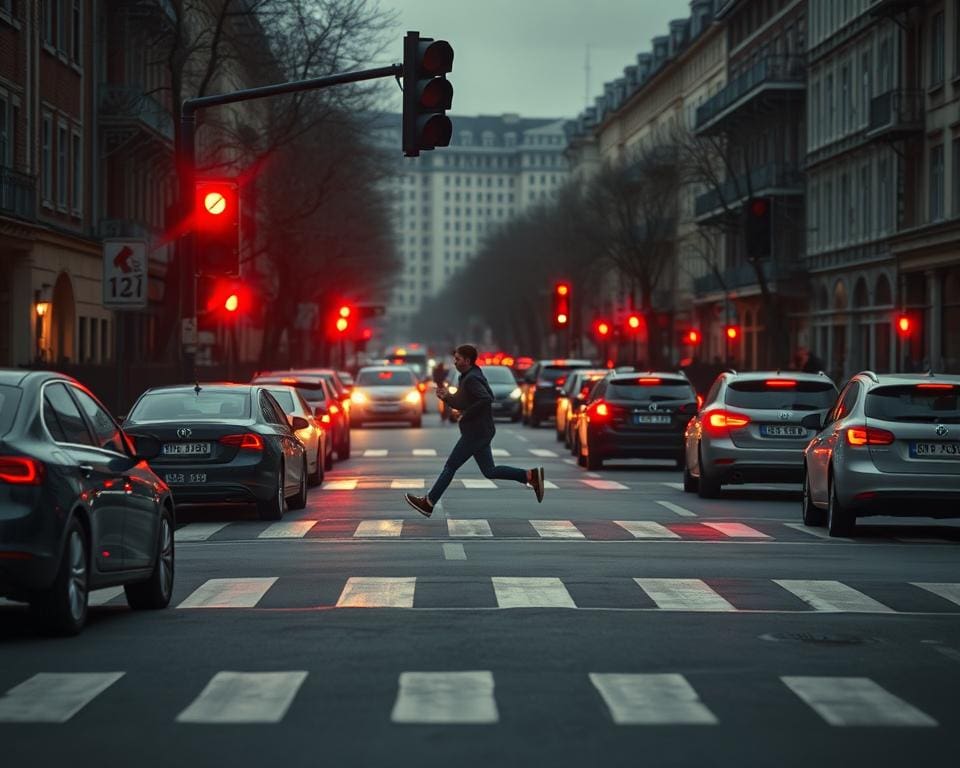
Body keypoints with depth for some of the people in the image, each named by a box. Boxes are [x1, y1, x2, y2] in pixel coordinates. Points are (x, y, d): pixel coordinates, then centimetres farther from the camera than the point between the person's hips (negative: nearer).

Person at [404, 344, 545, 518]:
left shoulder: (472, 379, -16)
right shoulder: (468, 377, 16)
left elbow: (486, 399, -31)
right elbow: (463, 405, 23)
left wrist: (466, 414, -22)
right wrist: (447, 397, 7)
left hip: (475, 433, -10)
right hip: (480, 432, 10)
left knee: (450, 466, -2)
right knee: (489, 471, 10)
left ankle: (428, 503, 5)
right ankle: (531, 475, 6)